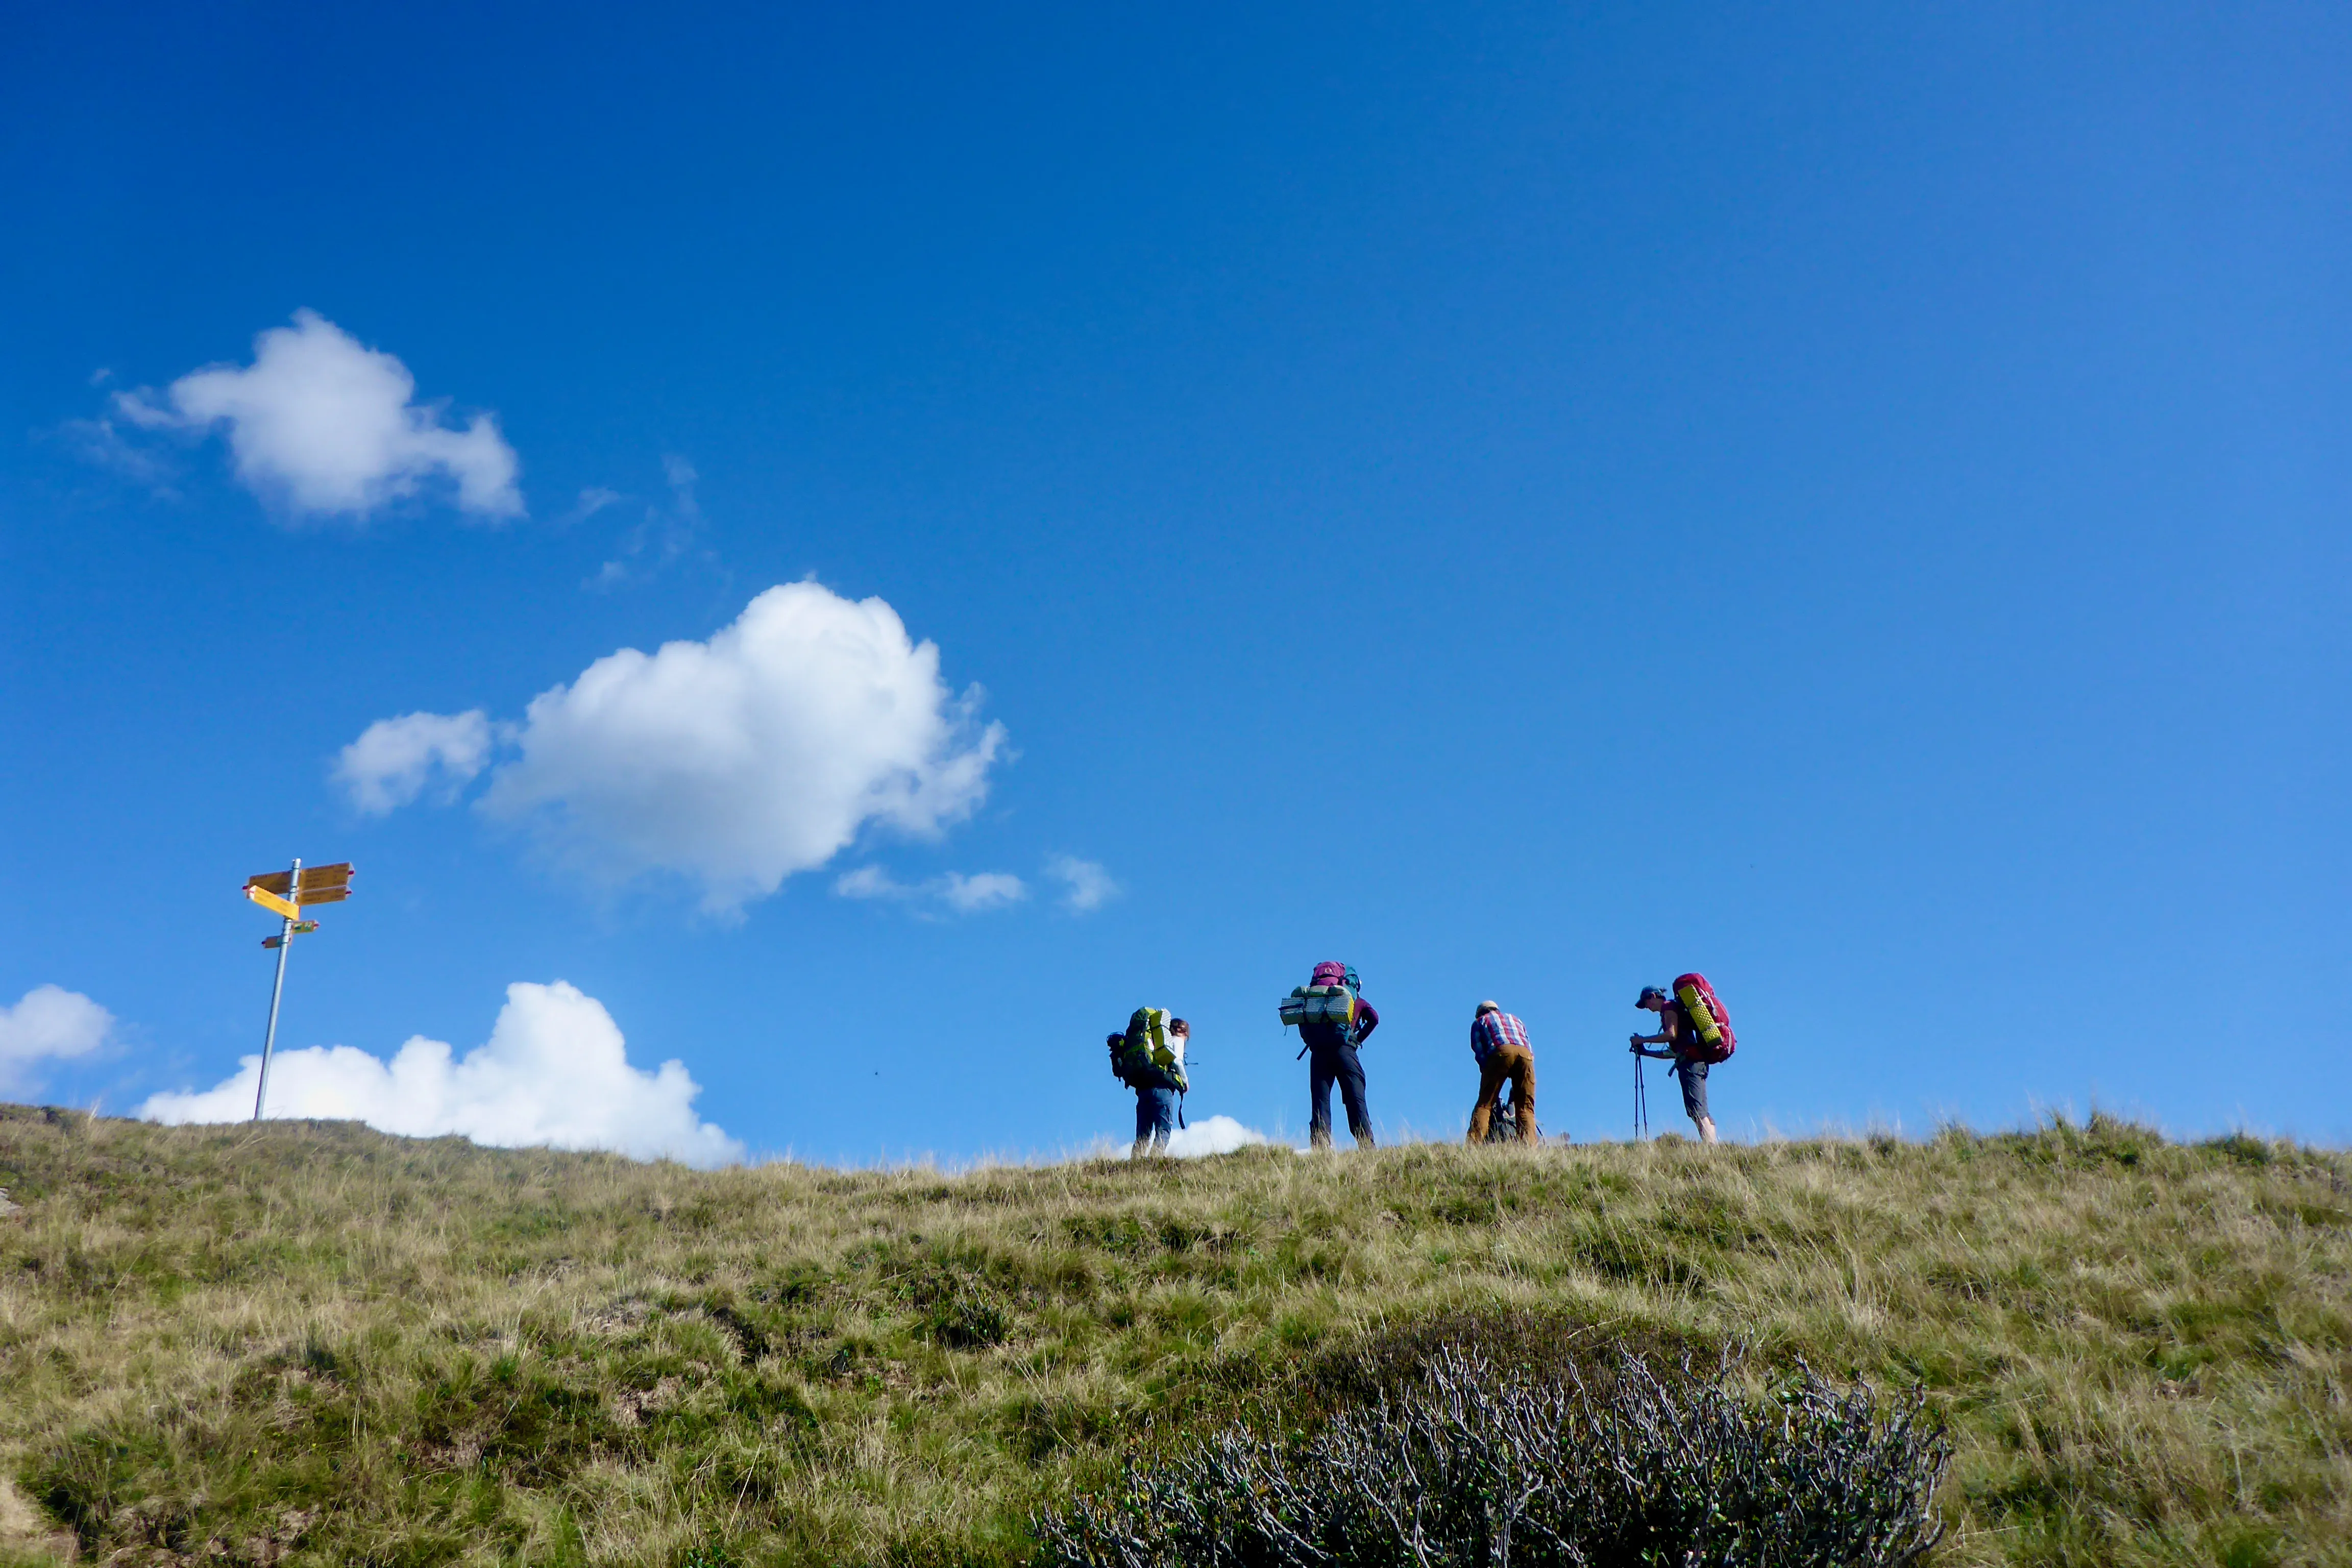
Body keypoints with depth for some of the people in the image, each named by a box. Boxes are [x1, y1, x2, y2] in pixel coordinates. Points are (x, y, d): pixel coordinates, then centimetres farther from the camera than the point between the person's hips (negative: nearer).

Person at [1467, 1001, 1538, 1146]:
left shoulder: (1479, 1022, 31)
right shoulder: (1516, 1020, 41)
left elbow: (1479, 1052, 15)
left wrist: (1488, 1073, 15)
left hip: (1501, 1052, -3)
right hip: (1526, 1054, 3)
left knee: (1484, 1103, -4)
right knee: (1526, 1107, 4)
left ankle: (1474, 1144, -19)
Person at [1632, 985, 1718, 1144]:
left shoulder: (1669, 1007, 3)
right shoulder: (1674, 1010, 30)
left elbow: (1672, 1034, -14)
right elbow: (1673, 1052, 29)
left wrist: (1644, 1039, -5)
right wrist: (1645, 1052, 30)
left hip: (1689, 1061, -10)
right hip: (1697, 1063, 10)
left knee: (1696, 1110, -18)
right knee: (1701, 1112, 4)